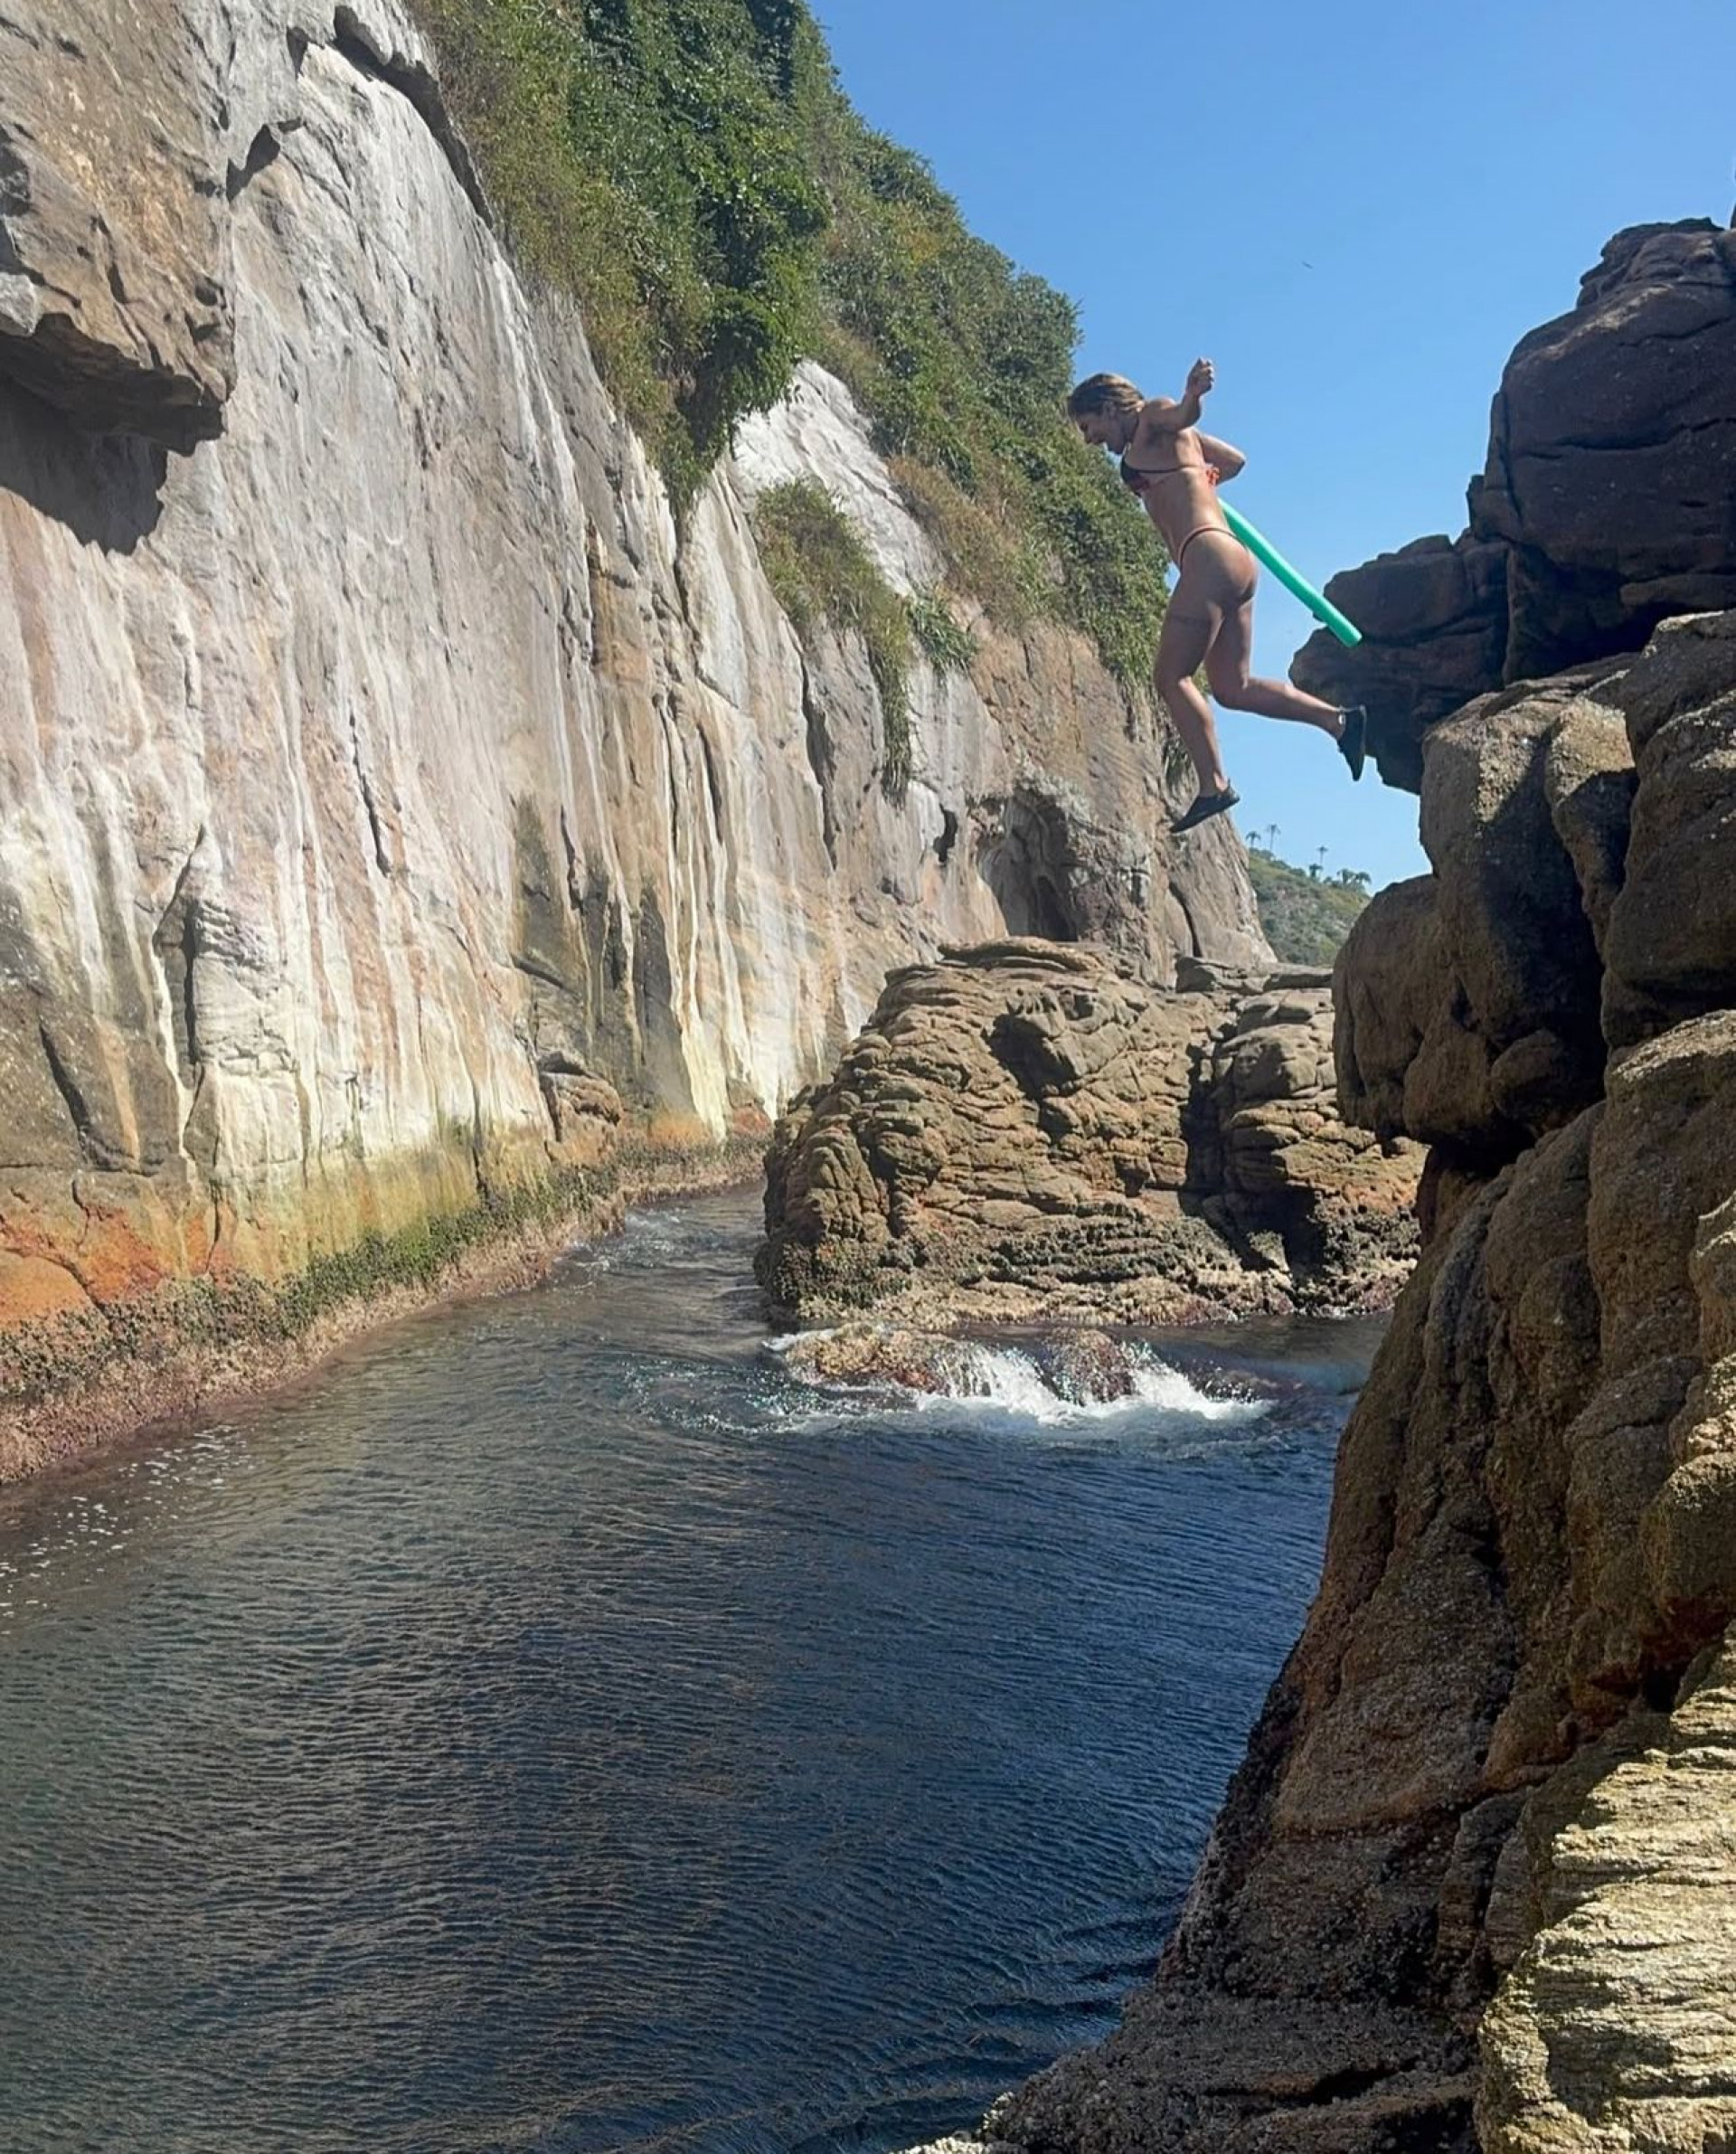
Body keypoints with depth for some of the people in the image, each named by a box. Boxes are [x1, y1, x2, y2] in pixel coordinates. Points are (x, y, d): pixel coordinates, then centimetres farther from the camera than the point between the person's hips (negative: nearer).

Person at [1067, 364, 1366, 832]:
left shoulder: (1153, 417, 2)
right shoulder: (1170, 437, 27)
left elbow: (1182, 414, -23)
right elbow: (1235, 460, 39)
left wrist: (1192, 393, -45)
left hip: (1209, 556, -10)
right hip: (1235, 561, 10)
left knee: (1172, 678, -6)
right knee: (1232, 687, 10)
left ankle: (1214, 785, -8)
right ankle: (1339, 720, 4)